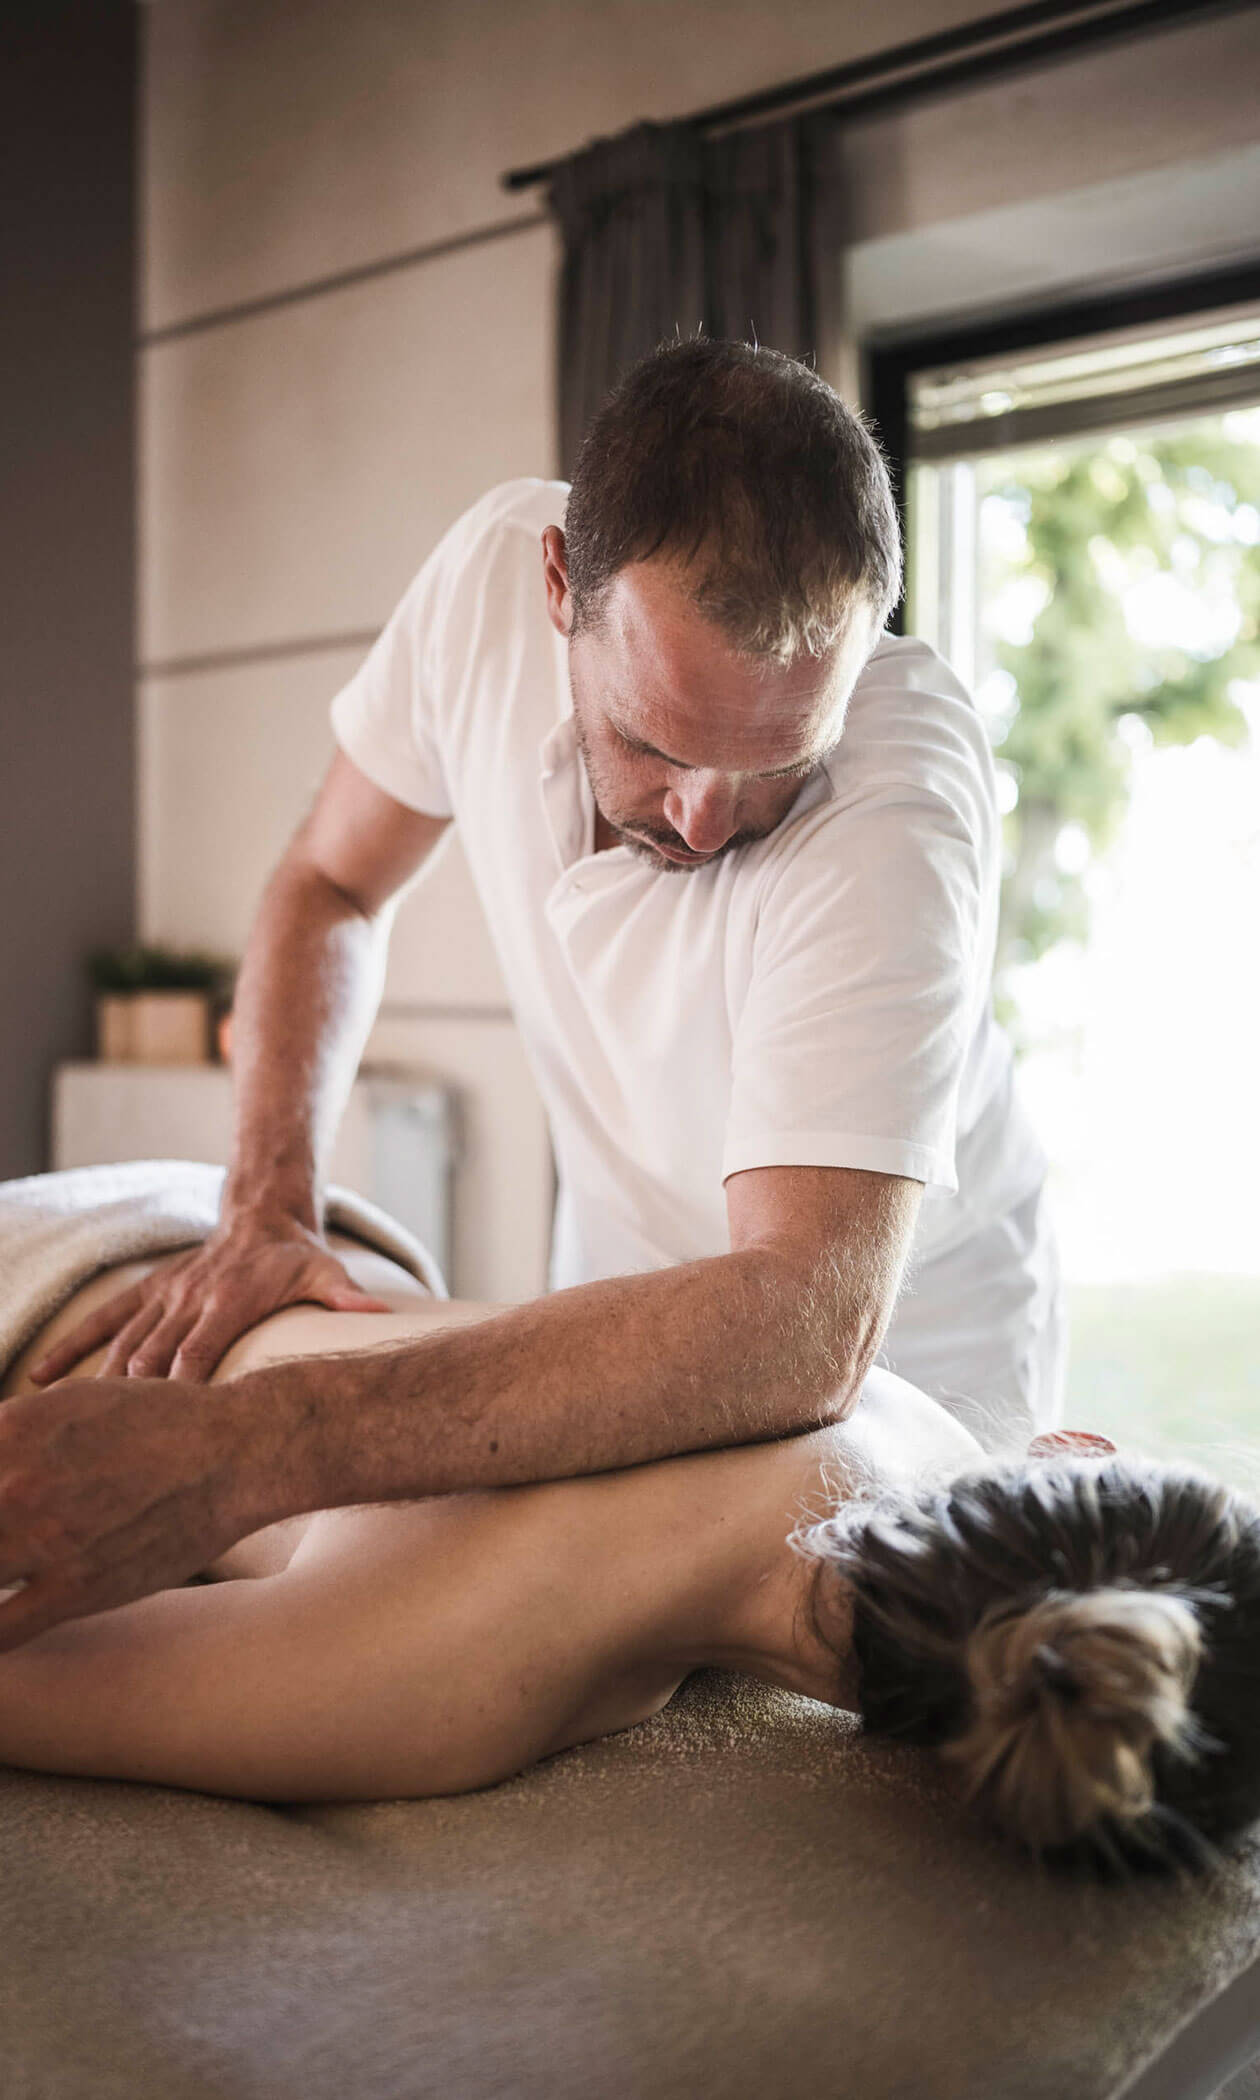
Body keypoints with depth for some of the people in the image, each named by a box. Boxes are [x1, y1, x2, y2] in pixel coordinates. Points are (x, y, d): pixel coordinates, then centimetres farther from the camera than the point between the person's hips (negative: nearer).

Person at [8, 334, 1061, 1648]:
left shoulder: (898, 793, -37)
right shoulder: (498, 565, -21)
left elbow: (802, 1327, -47)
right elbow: (330, 886, -4)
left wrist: (241, 1453, -54)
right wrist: (268, 1208, -19)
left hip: (897, 1367, -3)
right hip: (630, 1302, 4)